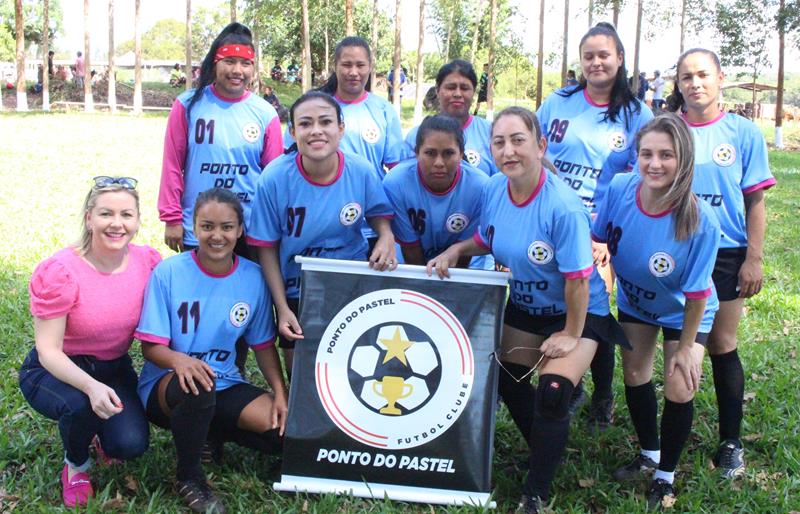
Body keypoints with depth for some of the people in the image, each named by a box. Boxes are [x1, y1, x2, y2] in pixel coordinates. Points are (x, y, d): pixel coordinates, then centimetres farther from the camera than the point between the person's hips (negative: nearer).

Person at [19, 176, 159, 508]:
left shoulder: (148, 262, -12)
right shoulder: (59, 272, -23)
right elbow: (48, 350, -23)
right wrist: (91, 387, -40)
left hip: (114, 369, 3)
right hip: (54, 370, -3)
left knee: (131, 446, -20)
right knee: (81, 405, -36)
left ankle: (100, 433, 20)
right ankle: (76, 464, 0)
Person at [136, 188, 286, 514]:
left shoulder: (252, 277, -3)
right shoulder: (168, 273, -12)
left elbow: (263, 344, 5)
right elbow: (150, 346, -12)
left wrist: (280, 394, -9)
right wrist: (178, 360, -35)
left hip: (224, 385, 3)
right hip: (166, 385, -3)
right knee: (197, 386, -39)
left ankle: (210, 431, 10)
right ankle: (188, 478, -10)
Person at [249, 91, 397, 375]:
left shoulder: (362, 171, -18)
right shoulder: (274, 178, -22)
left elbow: (378, 214, 2)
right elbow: (267, 248, -12)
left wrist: (386, 237, -21)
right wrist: (282, 308, -14)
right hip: (295, 291, 0)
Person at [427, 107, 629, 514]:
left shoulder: (563, 207, -33)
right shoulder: (493, 189, -14)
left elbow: (577, 279, -26)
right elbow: (487, 240, 6)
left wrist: (571, 334, -17)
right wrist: (456, 250, -13)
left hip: (576, 313, -7)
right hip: (523, 306, 7)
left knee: (551, 395, -18)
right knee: (509, 383, 15)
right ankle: (548, 453, 41)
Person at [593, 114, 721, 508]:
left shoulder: (700, 221, -36)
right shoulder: (620, 189, -28)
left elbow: (696, 294, -23)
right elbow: (596, 238, -7)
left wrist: (686, 346, -14)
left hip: (682, 312, -3)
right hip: (633, 301, 4)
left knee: (679, 391, -6)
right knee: (635, 376, 15)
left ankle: (665, 475, 20)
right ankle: (649, 453, 41)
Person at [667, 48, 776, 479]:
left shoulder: (743, 133, -1)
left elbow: (755, 201, 0)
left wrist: (754, 259, -5)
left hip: (726, 254, -1)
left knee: (721, 345, 6)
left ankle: (731, 442, 20)